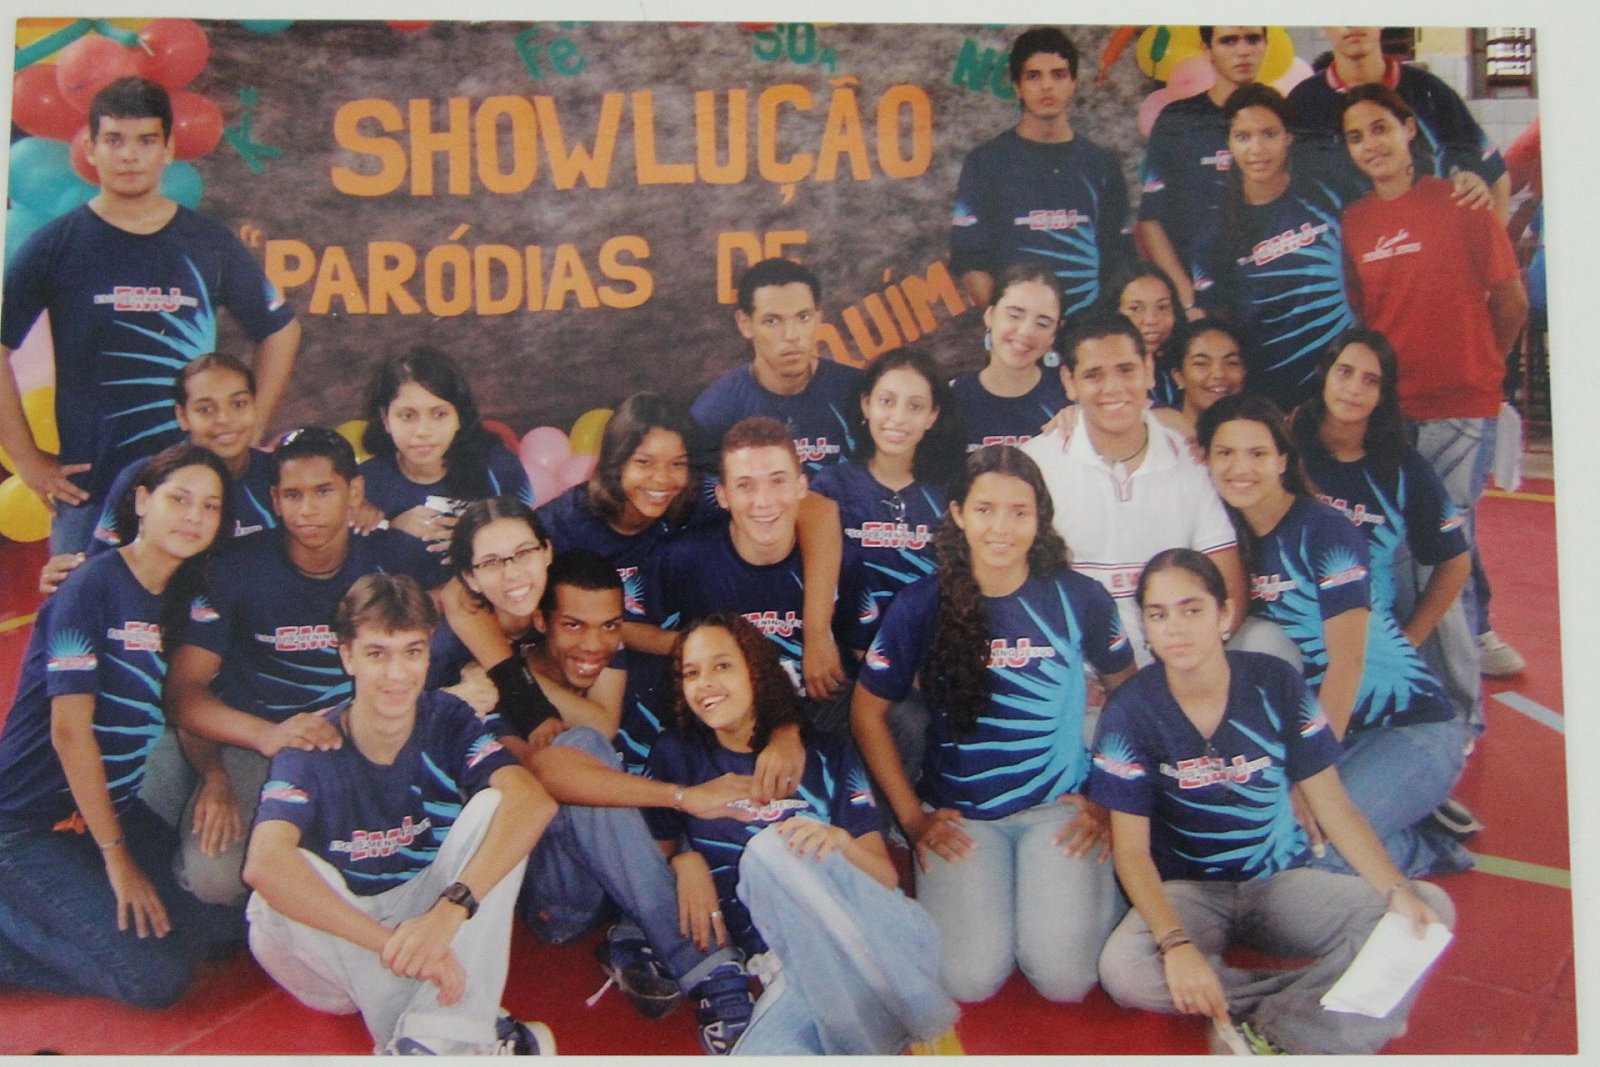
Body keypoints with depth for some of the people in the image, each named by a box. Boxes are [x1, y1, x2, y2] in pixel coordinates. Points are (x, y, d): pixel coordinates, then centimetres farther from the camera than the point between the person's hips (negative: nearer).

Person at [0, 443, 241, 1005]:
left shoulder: (180, 597, 6)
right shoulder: (92, 589, -17)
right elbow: (70, 729, -20)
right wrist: (116, 856, -16)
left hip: (116, 810, 8)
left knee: (229, 921, 0)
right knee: (155, 976, -17)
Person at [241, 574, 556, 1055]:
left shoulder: (448, 722, -11)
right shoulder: (312, 747, -15)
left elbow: (533, 801, -30)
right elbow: (264, 863, -35)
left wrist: (448, 911, -44)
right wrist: (395, 944, -45)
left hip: (436, 926, 1)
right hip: (340, 943, -1)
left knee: (493, 807, -22)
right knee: (279, 893, -32)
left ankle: (432, 1038, -31)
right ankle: (473, 1036, -28)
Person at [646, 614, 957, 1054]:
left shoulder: (825, 753, 11)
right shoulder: (678, 755, 13)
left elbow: (886, 876, 4)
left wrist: (840, 841, -17)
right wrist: (683, 861, -6)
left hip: (871, 934, 0)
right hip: (785, 963, 0)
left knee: (771, 847, -29)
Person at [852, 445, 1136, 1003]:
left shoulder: (1078, 598, -3)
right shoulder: (921, 606, -6)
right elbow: (868, 712, 3)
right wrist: (911, 816, -1)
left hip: (1060, 807, 0)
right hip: (958, 814, 0)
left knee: (1065, 978, -16)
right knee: (970, 980, -15)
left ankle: (1100, 891, 16)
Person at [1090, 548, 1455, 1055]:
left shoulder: (1275, 683, -6)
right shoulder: (1130, 712, -12)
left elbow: (1335, 808, -4)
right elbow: (1131, 850, -13)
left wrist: (1398, 891, -21)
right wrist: (1176, 945, -30)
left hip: (1281, 879, 2)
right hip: (1187, 889, -2)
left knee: (1431, 910, -18)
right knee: (1122, 969, -33)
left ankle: (1272, 1031, -24)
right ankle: (1340, 1002, -17)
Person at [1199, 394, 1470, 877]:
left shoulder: (1326, 531, -15)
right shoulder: (1235, 536, 4)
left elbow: (1347, 663, -17)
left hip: (1411, 732, -6)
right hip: (1324, 726, 7)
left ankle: (1427, 850, 6)